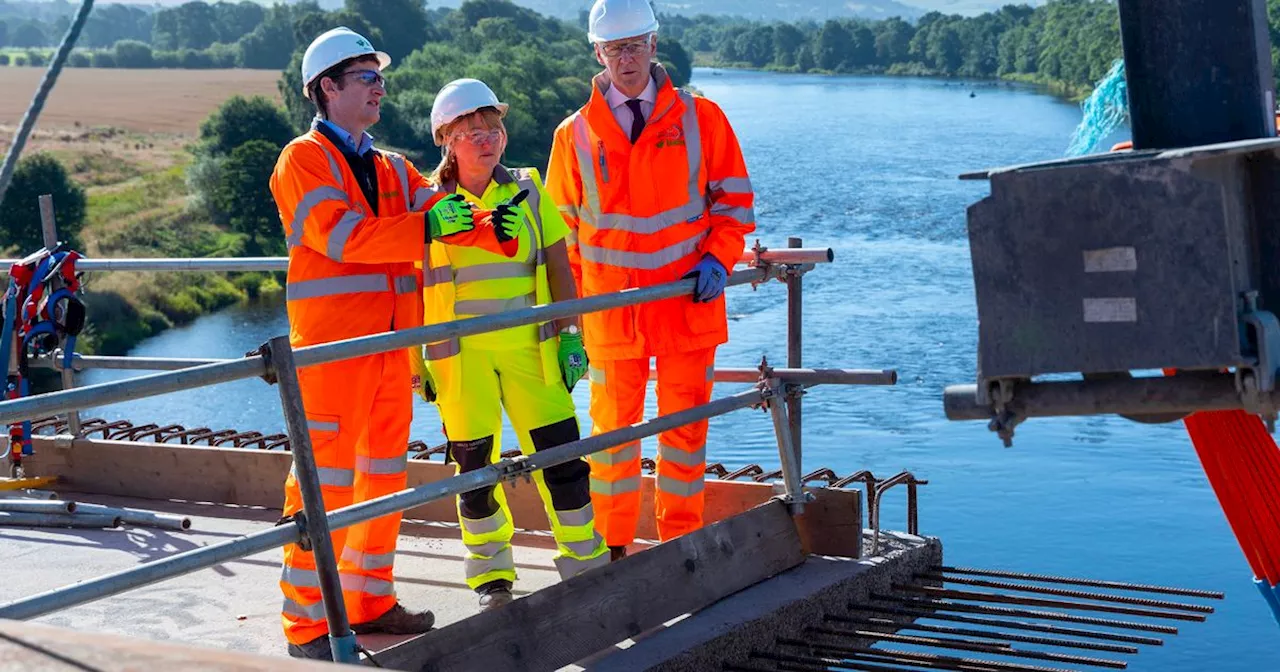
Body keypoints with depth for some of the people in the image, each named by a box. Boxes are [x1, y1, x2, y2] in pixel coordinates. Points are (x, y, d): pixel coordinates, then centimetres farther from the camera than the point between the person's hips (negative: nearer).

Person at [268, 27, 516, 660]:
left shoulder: (392, 170, 19)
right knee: (325, 477, -8)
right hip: (330, 344, -8)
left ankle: (369, 600, 24)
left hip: (389, 341, 8)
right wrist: (426, 229, -25)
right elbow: (339, 234, -20)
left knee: (384, 472, 13)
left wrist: (492, 227, -11)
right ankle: (307, 622, -3)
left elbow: (442, 214, 8)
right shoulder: (304, 159, -5)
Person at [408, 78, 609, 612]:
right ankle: (491, 577, 20)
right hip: (460, 353, -2)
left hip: (529, 346, 2)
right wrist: (416, 362, 1)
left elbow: (559, 269, 8)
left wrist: (570, 336, 2)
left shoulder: (528, 192, 6)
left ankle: (587, 563, 16)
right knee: (475, 464, 5)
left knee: (560, 453, 1)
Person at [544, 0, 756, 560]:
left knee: (684, 428, 7)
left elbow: (734, 200, 6)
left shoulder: (700, 119, 2)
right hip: (611, 313, 0)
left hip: (689, 306, 0)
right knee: (612, 430, 6)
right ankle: (610, 550, 18)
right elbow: (562, 229, 8)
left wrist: (718, 260, -10)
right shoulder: (574, 135, 3)